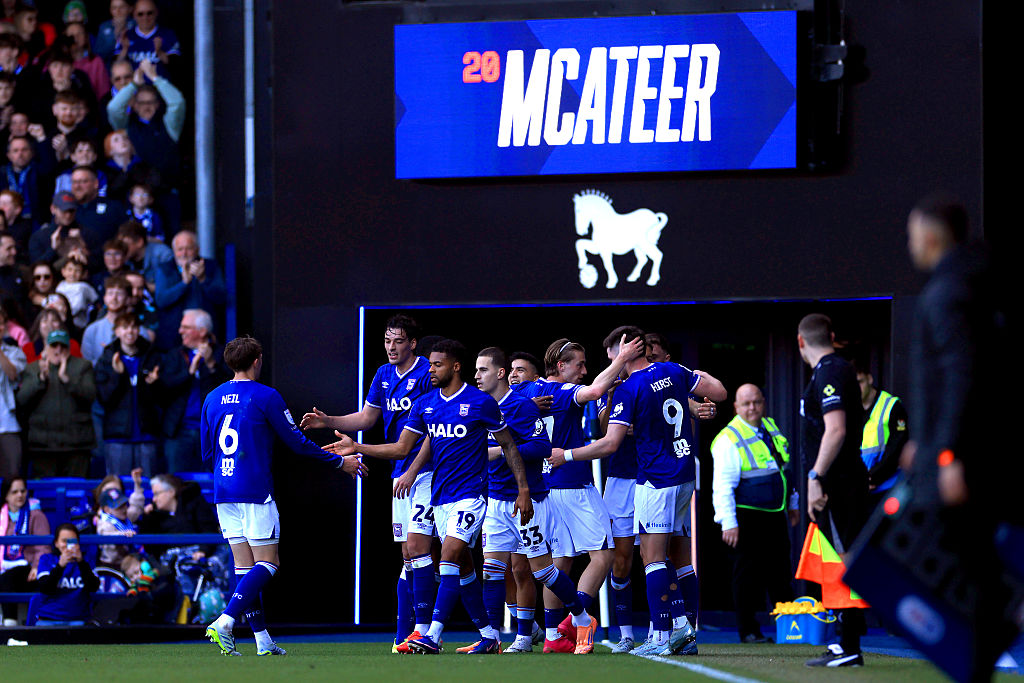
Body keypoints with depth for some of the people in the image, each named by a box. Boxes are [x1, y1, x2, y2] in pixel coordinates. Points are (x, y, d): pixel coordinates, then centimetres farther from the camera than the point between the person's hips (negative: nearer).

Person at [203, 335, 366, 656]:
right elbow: (297, 442, -4)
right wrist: (339, 461, 7)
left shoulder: (213, 399, 11)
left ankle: (263, 639, 5)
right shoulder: (265, 396, -6)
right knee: (267, 563, -3)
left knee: (244, 565, 7)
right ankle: (225, 622, -19)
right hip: (255, 491, -6)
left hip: (223, 493, 6)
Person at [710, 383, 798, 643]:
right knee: (748, 573, -3)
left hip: (775, 515, 7)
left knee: (780, 573, 11)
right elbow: (722, 485, -17)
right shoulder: (729, 439, -12)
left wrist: (792, 504, 24)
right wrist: (728, 523, -22)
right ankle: (748, 630, 4)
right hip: (747, 517, -7)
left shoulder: (770, 427, 11)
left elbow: (784, 469, 24)